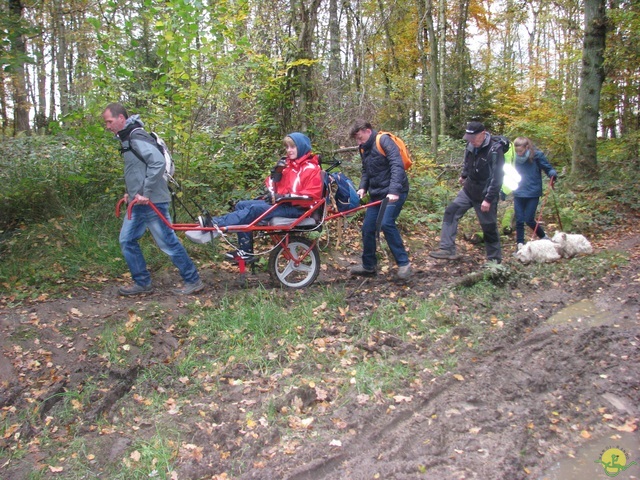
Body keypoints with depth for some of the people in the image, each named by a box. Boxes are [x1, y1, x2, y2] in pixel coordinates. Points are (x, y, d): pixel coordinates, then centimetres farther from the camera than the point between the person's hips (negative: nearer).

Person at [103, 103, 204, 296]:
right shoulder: (127, 139, 16)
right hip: (139, 203, 10)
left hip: (152, 202, -10)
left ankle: (193, 281, 8)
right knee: (127, 241, 12)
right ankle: (142, 283, 20)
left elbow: (158, 163, -27)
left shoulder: (137, 138, -15)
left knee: (168, 242, -4)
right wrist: (131, 192, 17)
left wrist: (146, 193, -24)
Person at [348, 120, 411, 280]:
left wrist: (394, 190, -34)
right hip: (377, 193, 8)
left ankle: (403, 263, -10)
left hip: (394, 192, -8)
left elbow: (397, 165, -24)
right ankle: (369, 265, 20)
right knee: (367, 228, 5)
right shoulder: (364, 148, 10)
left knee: (386, 223, -23)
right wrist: (362, 187, -1)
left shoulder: (384, 141, -15)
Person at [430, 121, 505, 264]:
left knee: (489, 227, 3)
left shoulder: (495, 150, -23)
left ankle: (494, 260, 18)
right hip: (468, 190, 7)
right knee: (451, 212, -2)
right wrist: (463, 175, 31)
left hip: (485, 195, -7)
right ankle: (447, 249, -1)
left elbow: (496, 178, -23)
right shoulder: (471, 145, -3)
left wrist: (488, 199, -24)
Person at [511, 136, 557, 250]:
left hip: (533, 194, -3)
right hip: (518, 193, 3)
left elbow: (549, 169, -2)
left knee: (529, 220, -2)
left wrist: (553, 175, -24)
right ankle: (520, 244, 13)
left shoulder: (537, 155, -9)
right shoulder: (514, 158, 0)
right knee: (519, 220, 3)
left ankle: (544, 237, 22)